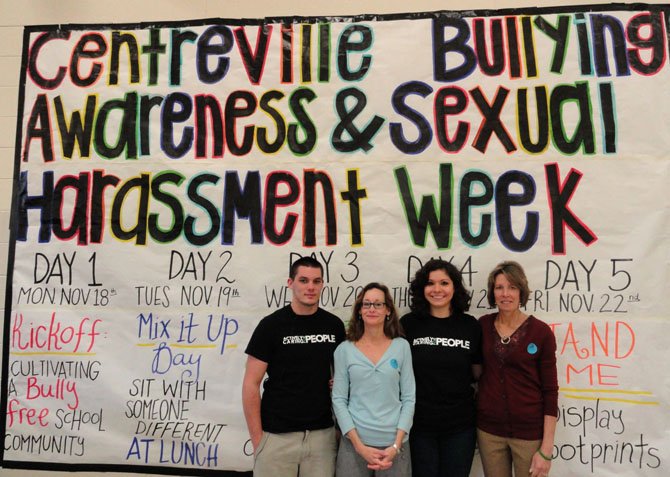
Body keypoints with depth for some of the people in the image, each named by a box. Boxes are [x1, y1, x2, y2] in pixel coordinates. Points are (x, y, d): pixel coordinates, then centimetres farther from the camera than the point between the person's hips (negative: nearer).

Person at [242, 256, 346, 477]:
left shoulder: (334, 325, 3)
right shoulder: (271, 325, -6)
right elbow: (251, 385, -6)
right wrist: (257, 439, -8)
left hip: (322, 434, 3)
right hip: (276, 435, -2)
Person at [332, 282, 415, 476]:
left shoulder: (402, 346, 0)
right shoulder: (344, 350, -1)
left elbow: (409, 398, 0)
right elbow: (339, 400, -2)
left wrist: (396, 445, -7)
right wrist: (359, 445, -9)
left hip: (393, 443, 1)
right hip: (354, 442, 0)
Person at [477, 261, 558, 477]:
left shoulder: (540, 331, -9)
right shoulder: (483, 325, -1)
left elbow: (550, 390, -8)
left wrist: (546, 449, -9)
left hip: (529, 430, -2)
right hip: (489, 428, 3)